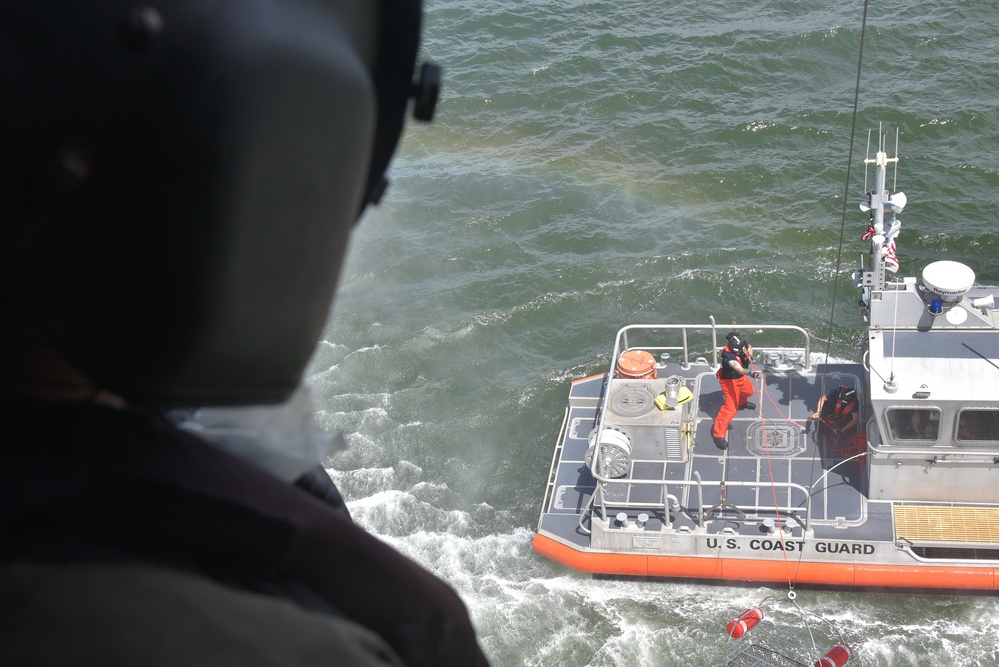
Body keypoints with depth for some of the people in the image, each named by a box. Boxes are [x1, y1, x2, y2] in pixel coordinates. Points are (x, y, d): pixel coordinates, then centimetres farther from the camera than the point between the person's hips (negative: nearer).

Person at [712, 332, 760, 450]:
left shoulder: (743, 343, -19)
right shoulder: (728, 356, -40)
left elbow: (749, 347, 6)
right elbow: (740, 369, -53)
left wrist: (750, 355, -13)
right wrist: (751, 372, -70)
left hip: (741, 377, 8)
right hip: (730, 380, -8)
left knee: (749, 391, 34)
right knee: (731, 408, -14)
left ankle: (742, 403, 68)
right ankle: (718, 434, -7)